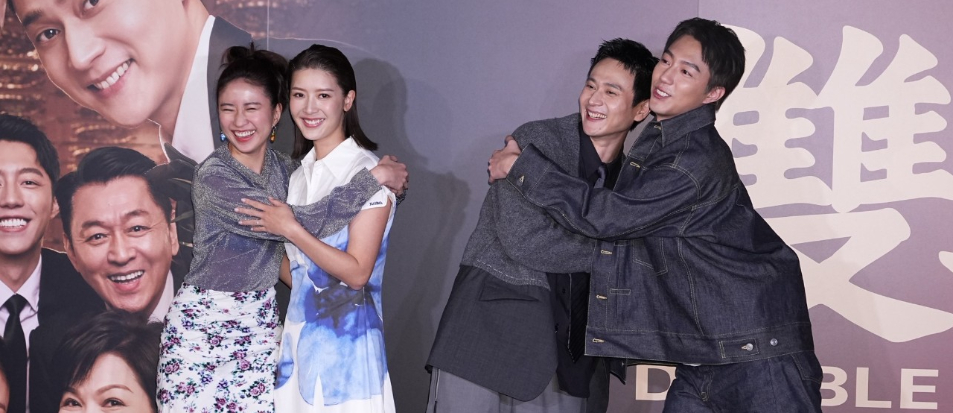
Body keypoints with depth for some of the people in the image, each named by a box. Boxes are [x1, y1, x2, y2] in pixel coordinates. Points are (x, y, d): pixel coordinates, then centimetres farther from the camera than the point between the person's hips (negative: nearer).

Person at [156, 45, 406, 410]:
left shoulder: (283, 168, 4)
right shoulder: (213, 177, -16)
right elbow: (302, 224, -25)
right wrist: (374, 178, -19)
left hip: (258, 325, 5)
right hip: (202, 325, -5)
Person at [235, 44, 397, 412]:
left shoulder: (368, 172, -12)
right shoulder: (299, 172, 10)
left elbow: (357, 272, -16)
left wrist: (290, 229, -17)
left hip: (345, 339, -6)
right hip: (298, 331, 7)